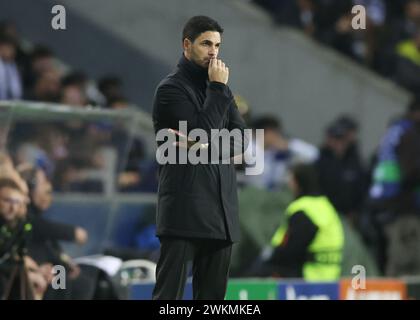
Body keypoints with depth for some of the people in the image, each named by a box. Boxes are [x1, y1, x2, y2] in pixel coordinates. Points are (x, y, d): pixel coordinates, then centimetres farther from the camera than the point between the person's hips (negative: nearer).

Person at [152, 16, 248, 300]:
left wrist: (207, 146, -9)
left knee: (213, 294, 5)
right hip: (185, 209, -7)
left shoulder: (220, 91, 19)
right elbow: (204, 131, -15)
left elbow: (242, 140, 7)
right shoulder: (171, 89, -2)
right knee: (170, 291, -10)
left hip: (221, 211, 7)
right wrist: (217, 89, -8)